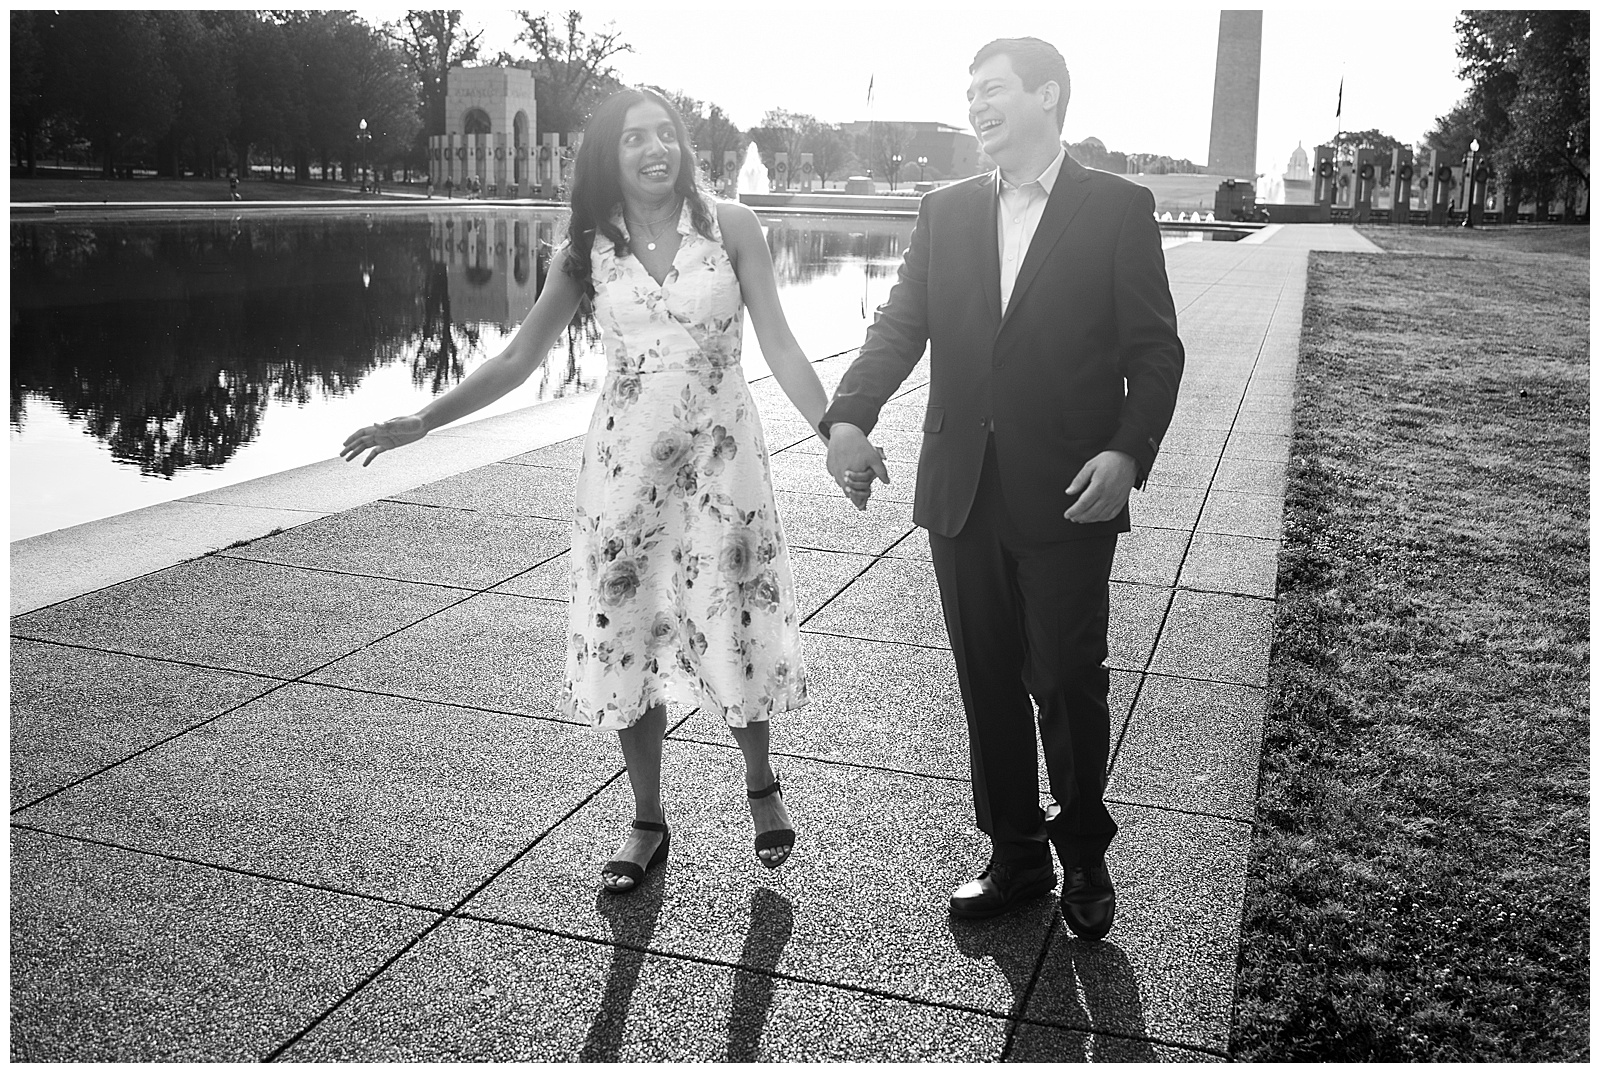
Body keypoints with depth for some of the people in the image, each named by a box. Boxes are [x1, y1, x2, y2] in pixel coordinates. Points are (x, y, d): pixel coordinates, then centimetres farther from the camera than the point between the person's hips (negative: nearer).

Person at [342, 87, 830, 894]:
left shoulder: (729, 226, -2)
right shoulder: (587, 250, 3)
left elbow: (778, 345, -3)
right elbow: (519, 357, 5)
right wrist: (421, 421, -1)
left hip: (720, 458, -2)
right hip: (625, 462, 2)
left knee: (733, 637, 2)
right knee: (625, 640, 5)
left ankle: (761, 785, 32)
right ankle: (647, 822, 24)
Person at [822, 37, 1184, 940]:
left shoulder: (1117, 208, 0)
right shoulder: (946, 213, 11)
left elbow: (1155, 349, -2)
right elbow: (901, 326, 3)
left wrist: (1128, 451, -17)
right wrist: (849, 416, -14)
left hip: (1067, 494, -4)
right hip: (963, 492, 4)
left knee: (1068, 680, 4)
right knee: (989, 682, 11)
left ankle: (1084, 855, 27)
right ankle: (1017, 856, 27)